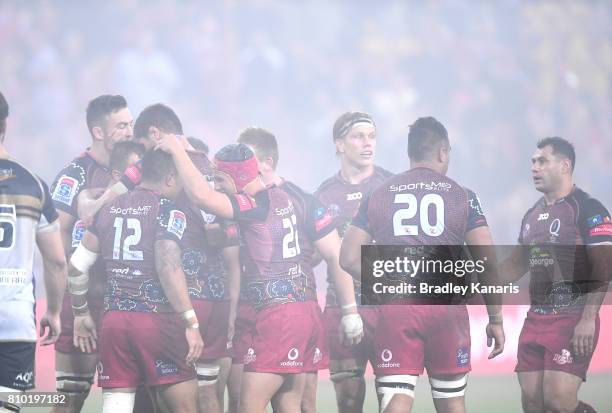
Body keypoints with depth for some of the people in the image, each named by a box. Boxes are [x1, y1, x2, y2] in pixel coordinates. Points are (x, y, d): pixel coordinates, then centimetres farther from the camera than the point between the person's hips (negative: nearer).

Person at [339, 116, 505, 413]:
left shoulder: (378, 196, 8)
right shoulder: (462, 196, 4)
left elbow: (349, 258, 4)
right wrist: (495, 319, 7)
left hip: (396, 309, 0)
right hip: (448, 309, 0)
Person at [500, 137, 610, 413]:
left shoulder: (587, 209, -8)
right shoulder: (533, 215, 16)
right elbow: (518, 264, 26)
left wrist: (588, 319, -22)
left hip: (573, 320, -8)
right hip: (536, 319, 8)